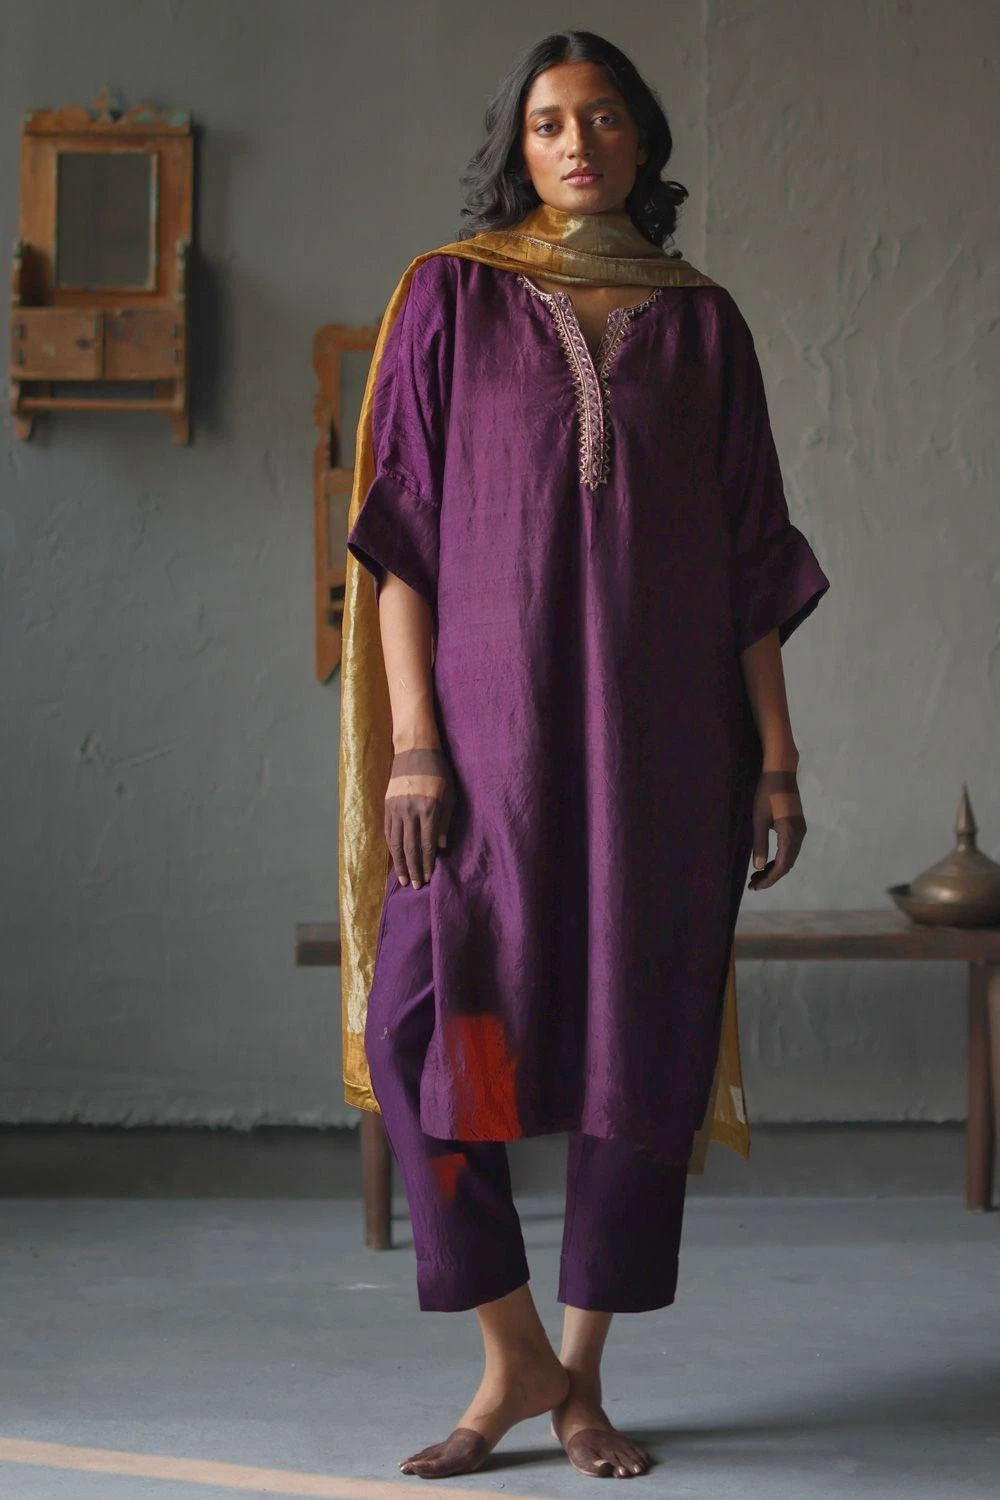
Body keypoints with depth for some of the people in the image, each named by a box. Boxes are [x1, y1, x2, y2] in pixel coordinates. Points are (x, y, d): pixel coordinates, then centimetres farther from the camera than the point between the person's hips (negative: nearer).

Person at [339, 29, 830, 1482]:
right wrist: (412, 740, -9)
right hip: (495, 713, -1)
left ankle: (582, 1380, 16)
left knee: (645, 1043, 2)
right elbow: (403, 529, 0)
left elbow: (748, 553, 9)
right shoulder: (454, 297, 5)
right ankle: (514, 1358, 7)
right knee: (429, 1030, -11)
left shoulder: (700, 320, 10)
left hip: (661, 725, 2)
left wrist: (775, 752, 2)